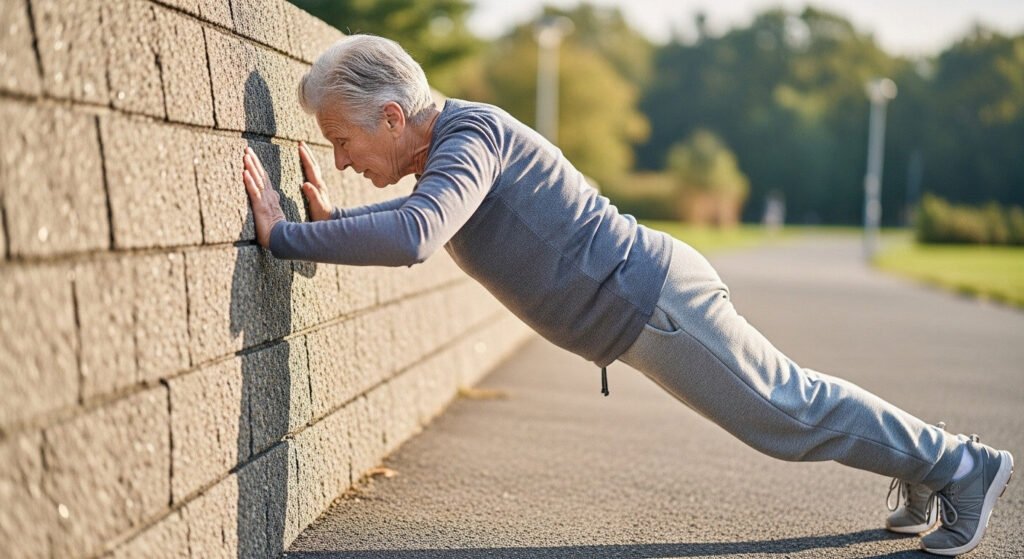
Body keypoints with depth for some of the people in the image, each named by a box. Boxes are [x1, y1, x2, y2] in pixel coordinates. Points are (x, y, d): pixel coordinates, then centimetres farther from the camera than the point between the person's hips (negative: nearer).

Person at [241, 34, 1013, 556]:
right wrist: (331, 219, 10)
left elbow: (412, 236, -40)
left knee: (788, 409, 2)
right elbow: (411, 227, 27)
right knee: (785, 400, 20)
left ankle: (959, 465, 16)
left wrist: (284, 235, -32)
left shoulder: (469, 136, -22)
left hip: (652, 301, -9)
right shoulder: (450, 147, 9)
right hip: (644, 305, 9)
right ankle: (923, 464, 35)